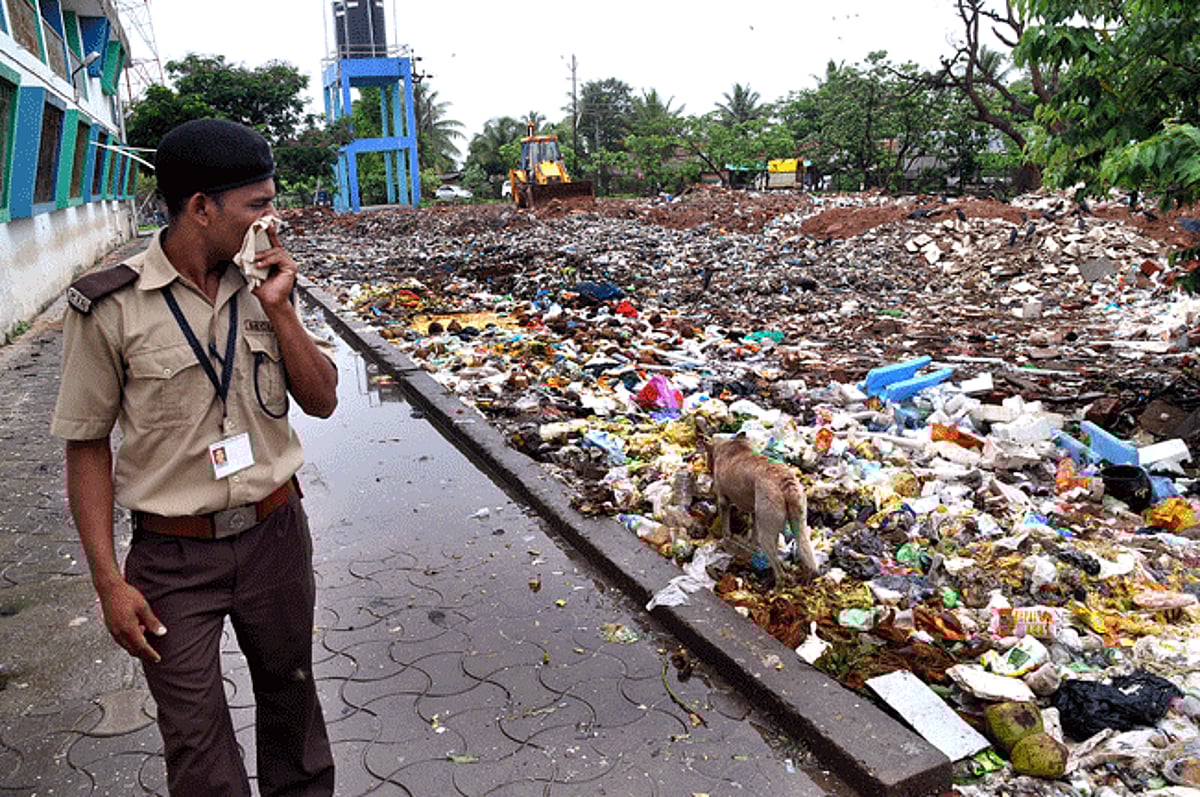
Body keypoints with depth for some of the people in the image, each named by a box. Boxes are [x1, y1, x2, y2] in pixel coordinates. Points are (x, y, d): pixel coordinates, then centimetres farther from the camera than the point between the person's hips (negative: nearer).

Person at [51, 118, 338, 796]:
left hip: (276, 533, 4)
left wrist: (279, 310, -13)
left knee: (291, 699, 21)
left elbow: (322, 401, 1)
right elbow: (88, 445, -6)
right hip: (173, 556, -3)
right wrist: (109, 580, -8)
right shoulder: (110, 306, -13)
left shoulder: (266, 286, 0)